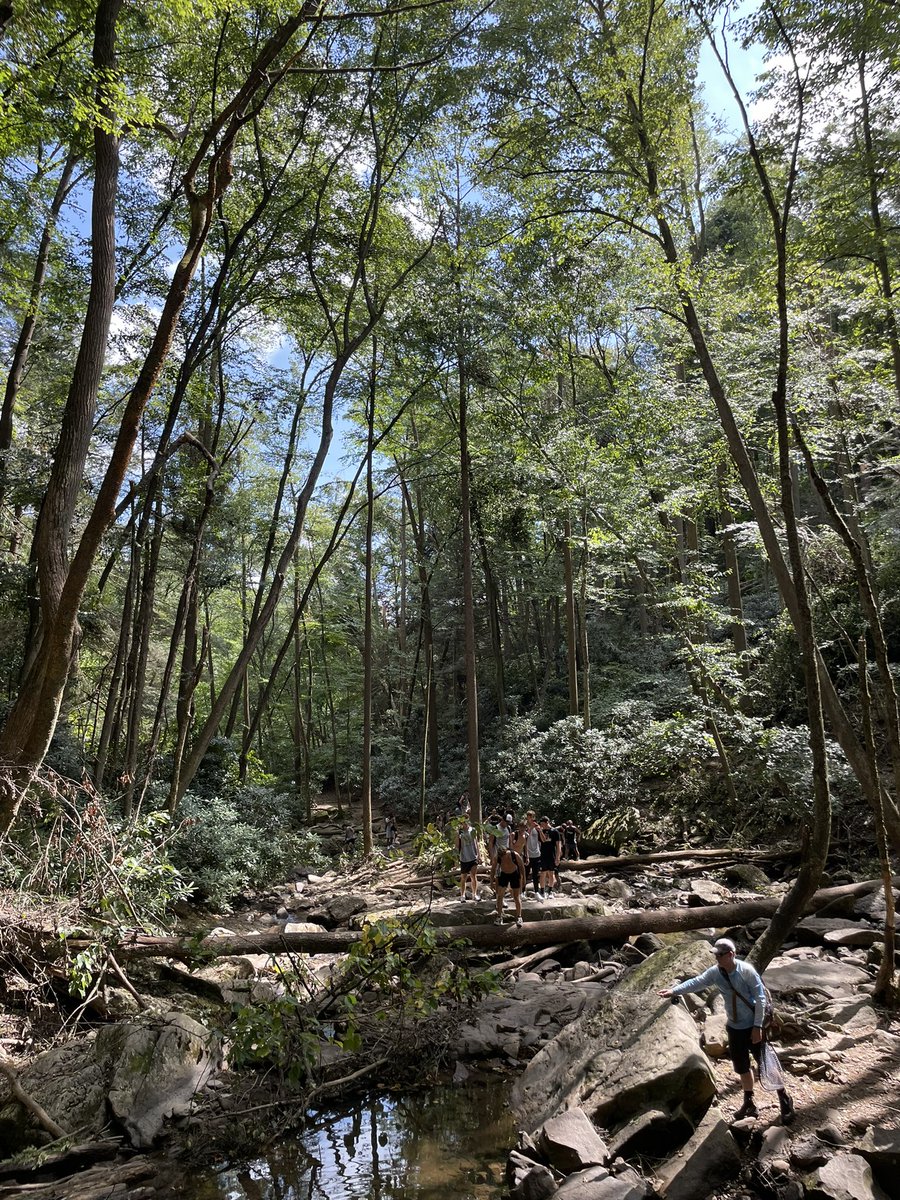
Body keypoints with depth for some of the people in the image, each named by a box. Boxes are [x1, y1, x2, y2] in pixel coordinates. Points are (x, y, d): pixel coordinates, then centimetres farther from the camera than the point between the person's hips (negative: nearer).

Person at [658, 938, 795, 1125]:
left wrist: (757, 1026, -17)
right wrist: (674, 990, -17)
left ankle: (784, 1100, 24)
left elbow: (760, 998, -17)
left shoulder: (746, 970, -22)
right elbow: (696, 982, -8)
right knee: (742, 1067, 17)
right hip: (734, 1027, 5)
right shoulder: (715, 972, -8)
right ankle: (749, 1103, 35)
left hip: (753, 1026, -5)